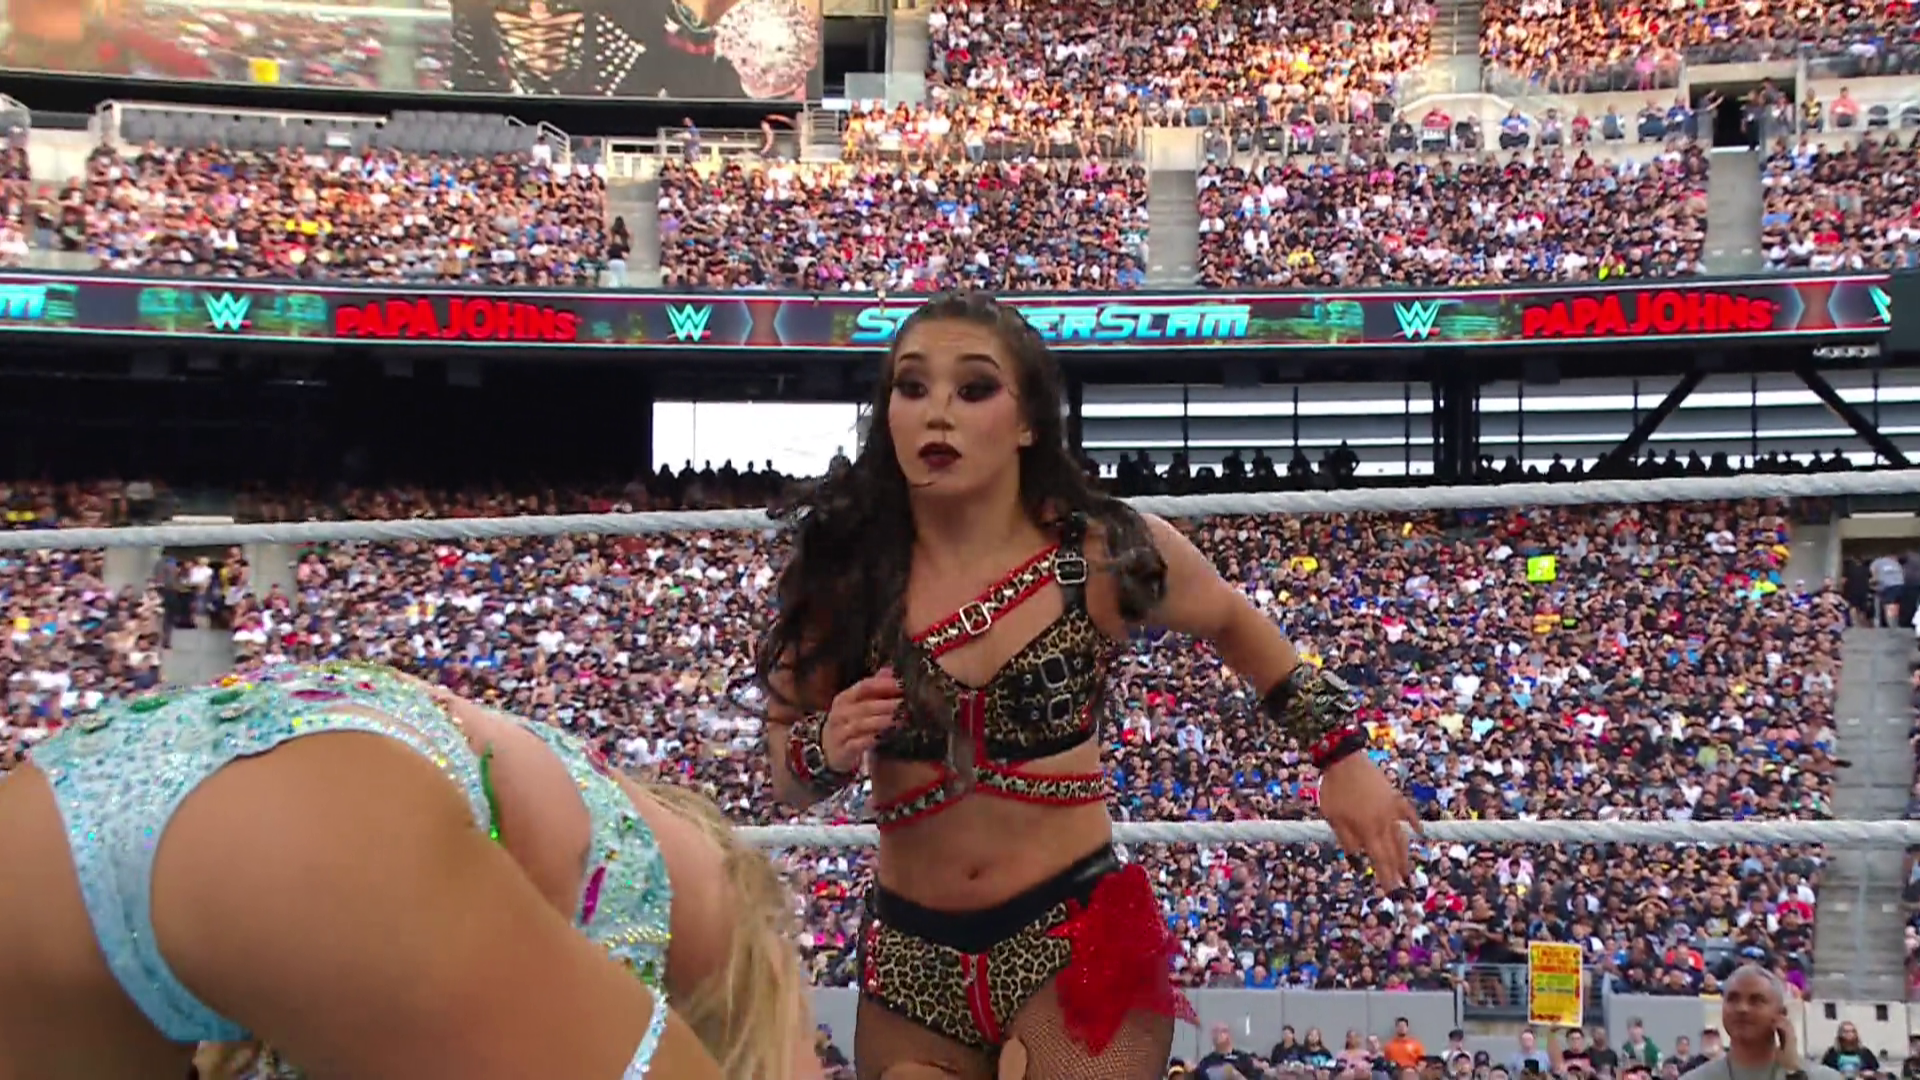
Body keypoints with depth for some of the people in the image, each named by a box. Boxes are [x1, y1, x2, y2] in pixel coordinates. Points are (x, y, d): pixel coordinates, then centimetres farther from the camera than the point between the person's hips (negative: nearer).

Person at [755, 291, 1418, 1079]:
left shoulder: (1105, 558, -10)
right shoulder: (839, 571, -8)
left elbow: (1235, 625, 12)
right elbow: (786, 772, 4)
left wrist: (1342, 757, 11)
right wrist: (828, 750, -18)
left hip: (1079, 944, -2)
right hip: (910, 958, 2)